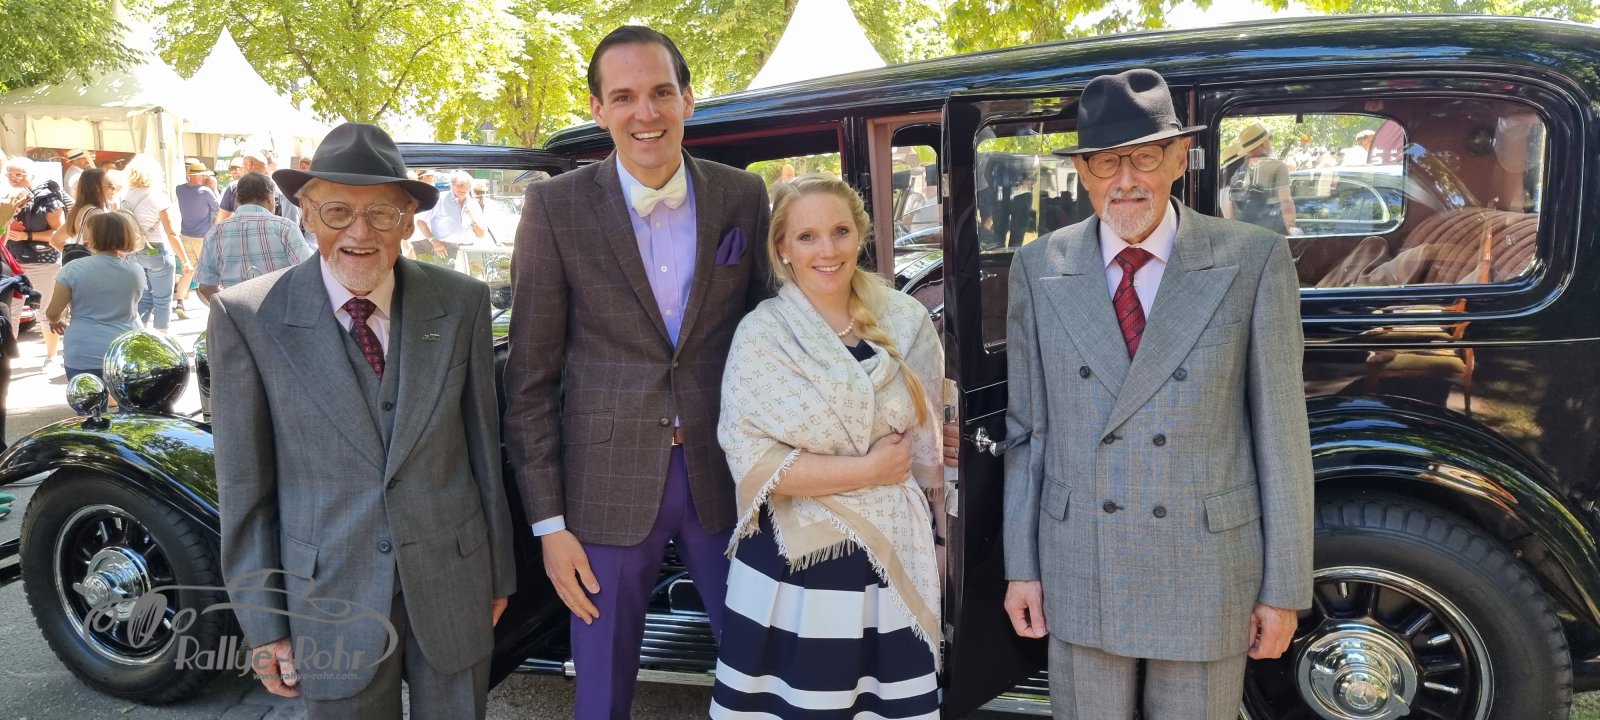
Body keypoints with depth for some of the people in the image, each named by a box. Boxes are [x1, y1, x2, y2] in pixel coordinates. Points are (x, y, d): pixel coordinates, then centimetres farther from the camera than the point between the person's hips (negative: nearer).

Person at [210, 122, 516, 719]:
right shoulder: (248, 317, -8)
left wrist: (498, 571, 8)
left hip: (454, 585, 2)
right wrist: (264, 624, -4)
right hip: (330, 599, -1)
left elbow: (483, 441, 2)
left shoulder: (461, 303, -4)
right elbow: (243, 485, -5)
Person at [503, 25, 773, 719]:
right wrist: (548, 521, -6)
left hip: (725, 476, 2)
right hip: (609, 483, -1)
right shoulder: (556, 207, -7)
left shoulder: (743, 196, 0)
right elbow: (531, 378, -4)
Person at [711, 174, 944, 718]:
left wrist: (939, 533, 14)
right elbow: (753, 461, -16)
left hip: (896, 561, 3)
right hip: (798, 569, -3)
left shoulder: (905, 321, 1)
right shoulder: (762, 336, -9)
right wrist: (868, 469, -15)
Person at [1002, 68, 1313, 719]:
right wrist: (1021, 567, 4)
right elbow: (1027, 430, 3)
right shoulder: (1038, 270, -1)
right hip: (1078, 573, 2)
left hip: (1208, 574, -1)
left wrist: (1284, 588, -3)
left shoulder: (1253, 264, -7)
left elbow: (1280, 434, -5)